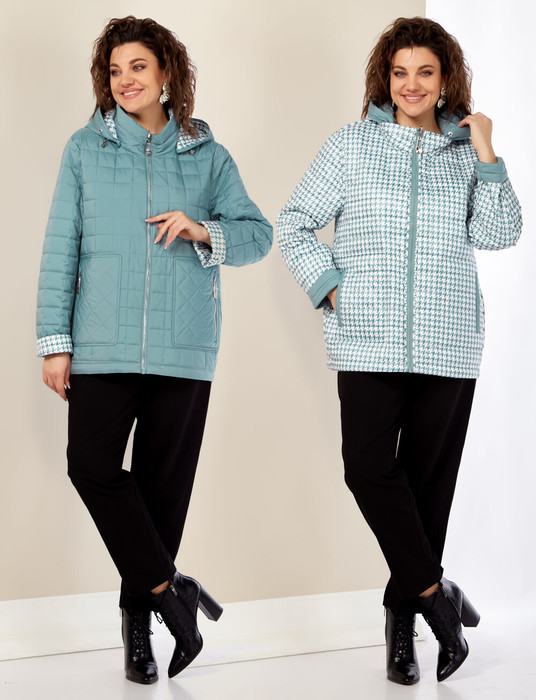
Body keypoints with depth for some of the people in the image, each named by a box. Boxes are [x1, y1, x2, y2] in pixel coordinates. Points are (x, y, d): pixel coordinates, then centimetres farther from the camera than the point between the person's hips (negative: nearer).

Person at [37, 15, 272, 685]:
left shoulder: (207, 156, 10)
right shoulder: (85, 149, 9)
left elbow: (258, 235, 10)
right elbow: (60, 248, 6)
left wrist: (204, 231, -11)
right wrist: (55, 340, -1)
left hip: (184, 345, 0)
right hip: (103, 343, 0)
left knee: (165, 478, 3)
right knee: (93, 465, -12)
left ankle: (139, 613, 17)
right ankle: (168, 587, 2)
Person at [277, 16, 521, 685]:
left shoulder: (466, 152, 11)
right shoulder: (351, 146, 7)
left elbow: (498, 234, 1)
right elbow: (294, 223, 8)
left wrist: (485, 155, -4)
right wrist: (327, 285, -4)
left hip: (449, 342, 1)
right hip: (369, 340, -1)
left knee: (429, 473, 5)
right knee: (369, 466, -13)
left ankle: (403, 612, 19)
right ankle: (434, 590, 2)